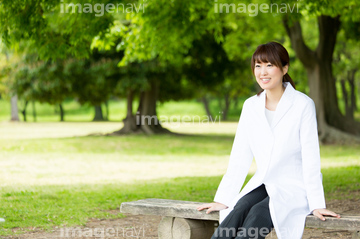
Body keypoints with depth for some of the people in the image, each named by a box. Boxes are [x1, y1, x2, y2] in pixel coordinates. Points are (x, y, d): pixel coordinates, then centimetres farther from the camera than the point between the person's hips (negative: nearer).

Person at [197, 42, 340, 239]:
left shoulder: (303, 105, -9)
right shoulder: (251, 106, 6)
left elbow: (310, 159, -11)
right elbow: (239, 158, 7)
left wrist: (316, 205, -15)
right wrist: (223, 199, 2)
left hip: (294, 188, -4)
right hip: (262, 185, 4)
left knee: (257, 215, -32)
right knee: (236, 213, -27)